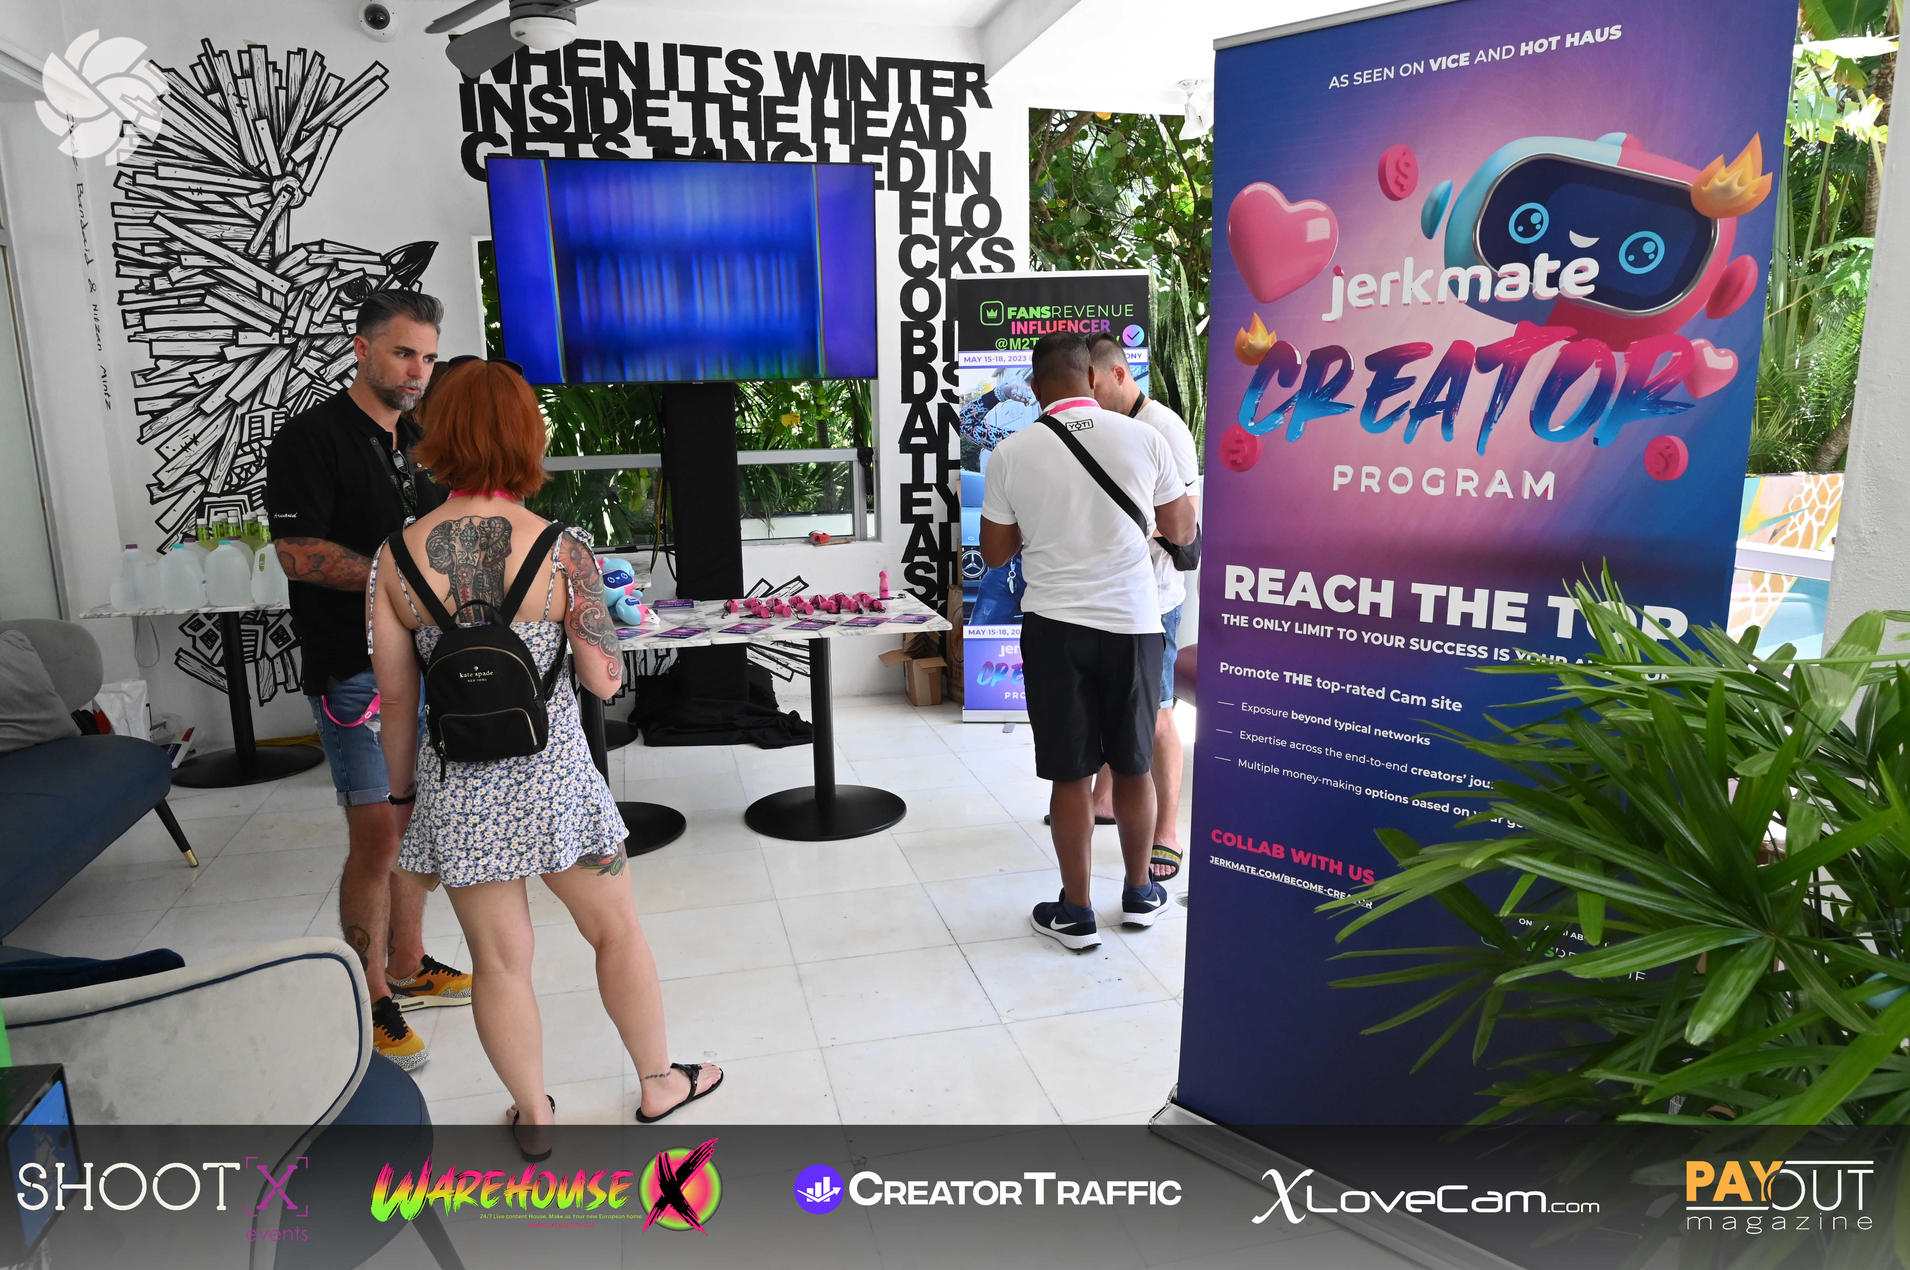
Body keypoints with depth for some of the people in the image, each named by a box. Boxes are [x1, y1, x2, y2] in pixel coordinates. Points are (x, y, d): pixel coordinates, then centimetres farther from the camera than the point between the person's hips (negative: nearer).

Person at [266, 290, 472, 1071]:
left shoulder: (420, 442, 13)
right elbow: (298, 554, -16)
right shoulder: (312, 437, -9)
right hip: (353, 669, -7)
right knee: (377, 835, -5)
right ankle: (373, 1002, 10)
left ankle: (408, 967, 29)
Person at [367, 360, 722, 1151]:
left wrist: (403, 796, 12)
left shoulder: (396, 558, -7)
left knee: (500, 960, 16)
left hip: (455, 787, 2)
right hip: (550, 777, -2)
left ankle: (533, 1117, 35)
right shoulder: (561, 551, -14)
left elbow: (396, 702, -1)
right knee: (616, 932, 19)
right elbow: (607, 681, -11)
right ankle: (659, 1084, 37)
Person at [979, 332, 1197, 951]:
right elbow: (1182, 531, 8)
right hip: (1132, 622, 1)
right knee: (1133, 765, 15)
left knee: (1070, 773, 7)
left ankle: (1075, 912, 18)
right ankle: (1139, 893, 32)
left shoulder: (1011, 453, -5)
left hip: (1054, 626, -1)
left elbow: (994, 552, 4)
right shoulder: (1143, 438, -4)